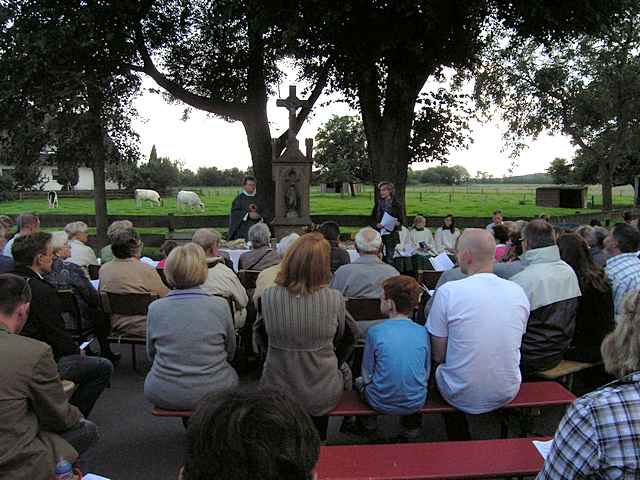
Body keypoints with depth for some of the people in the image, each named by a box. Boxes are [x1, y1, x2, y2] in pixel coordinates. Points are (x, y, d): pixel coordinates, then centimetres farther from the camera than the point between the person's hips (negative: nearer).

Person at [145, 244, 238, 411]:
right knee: (231, 373, 29)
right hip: (213, 393, -1)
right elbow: (230, 353, 3)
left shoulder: (155, 308, -9)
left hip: (163, 396, 1)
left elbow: (151, 354, 7)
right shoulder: (220, 305, -12)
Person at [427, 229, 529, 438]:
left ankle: (459, 445, 36)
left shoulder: (448, 291, -18)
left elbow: (438, 355, -10)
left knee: (442, 369, 26)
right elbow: (508, 347, 8)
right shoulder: (518, 291, -5)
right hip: (507, 394, 4)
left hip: (464, 398, -4)